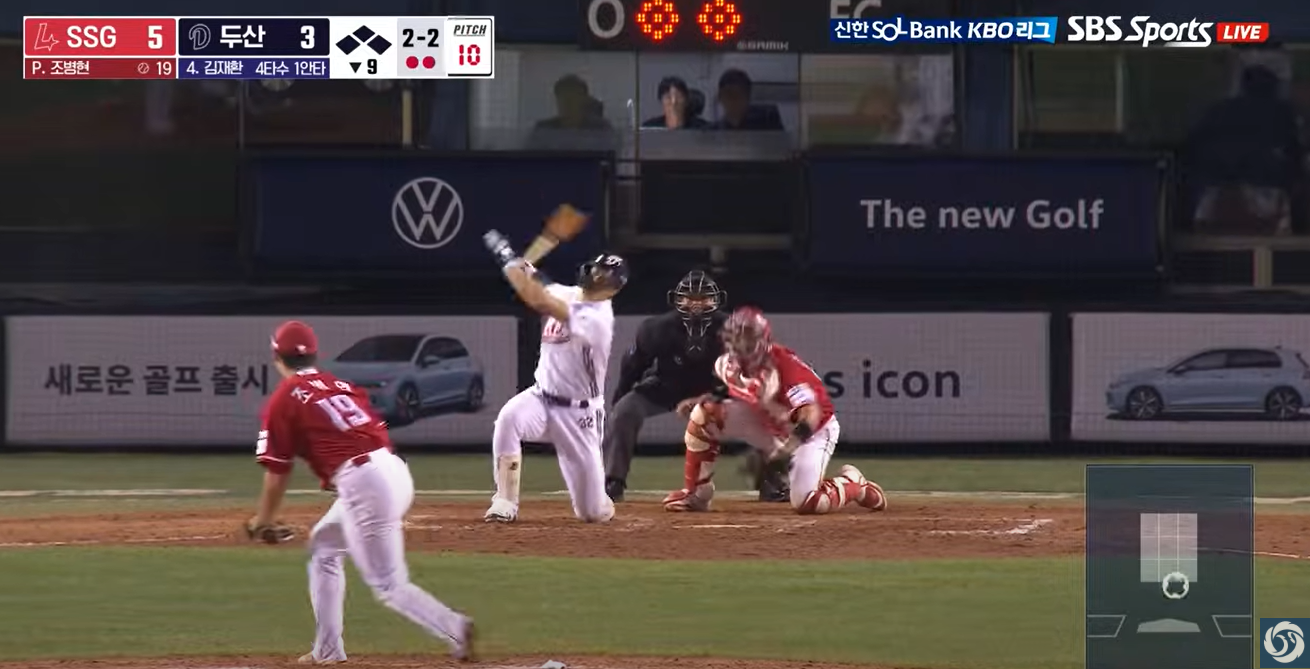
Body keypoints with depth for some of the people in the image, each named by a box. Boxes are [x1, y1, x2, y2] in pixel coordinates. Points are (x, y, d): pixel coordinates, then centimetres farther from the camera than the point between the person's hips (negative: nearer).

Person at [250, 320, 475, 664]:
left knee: (388, 584, -6)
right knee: (323, 543, 26)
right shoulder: (340, 385, 23)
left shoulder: (283, 400, 4)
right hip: (396, 471, 8)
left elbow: (277, 473, 4)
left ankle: (453, 628, -29)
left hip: (361, 484, -8)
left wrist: (263, 520, 19)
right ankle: (327, 649, 26)